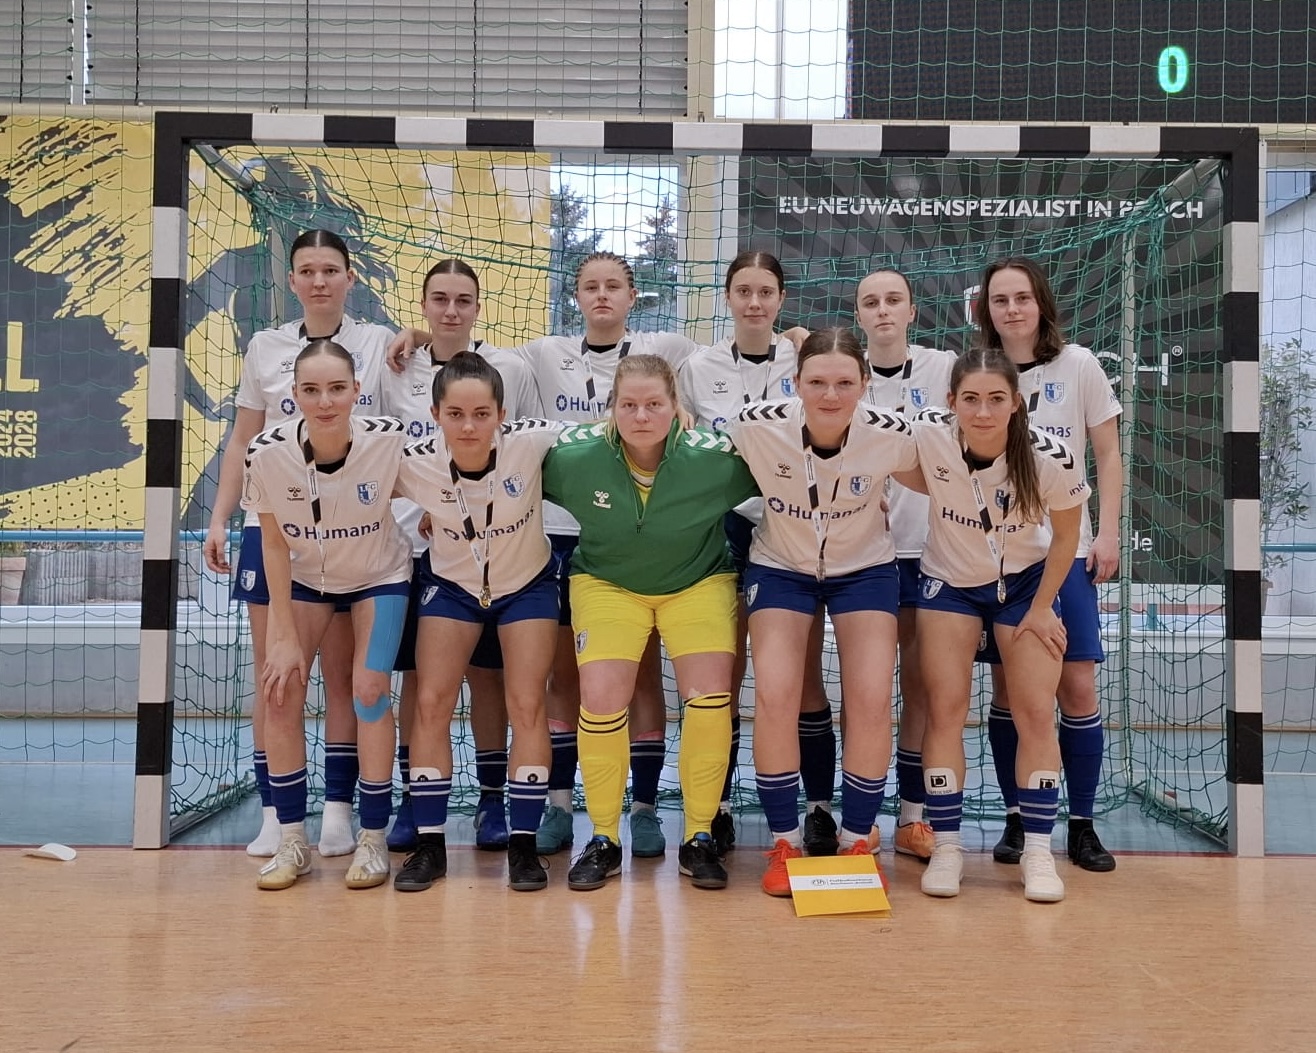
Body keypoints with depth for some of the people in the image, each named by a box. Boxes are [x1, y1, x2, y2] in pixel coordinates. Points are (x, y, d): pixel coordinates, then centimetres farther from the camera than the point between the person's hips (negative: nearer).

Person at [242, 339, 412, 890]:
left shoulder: (389, 440, -30)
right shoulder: (267, 452, -26)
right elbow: (273, 543, -13)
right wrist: (285, 634, -12)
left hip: (380, 575, -2)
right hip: (306, 577, 2)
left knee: (369, 690, -12)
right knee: (280, 690, -6)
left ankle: (373, 839, 5)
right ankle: (292, 840, 9)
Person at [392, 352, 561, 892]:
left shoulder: (531, 441, -30)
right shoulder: (413, 462, -27)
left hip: (528, 583, -1)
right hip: (451, 584, 1)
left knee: (526, 706, -6)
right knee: (431, 702, -5)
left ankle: (523, 843, 9)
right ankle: (429, 844, 8)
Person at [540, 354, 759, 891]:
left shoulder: (714, 457, -25)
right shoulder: (574, 456, -23)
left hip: (698, 580, 0)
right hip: (606, 582, 0)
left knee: (710, 697, -15)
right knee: (601, 700, -15)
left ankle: (699, 838, 5)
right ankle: (603, 840, 5)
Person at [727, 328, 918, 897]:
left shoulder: (892, 435, -24)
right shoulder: (756, 427, -25)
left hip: (865, 567, 1)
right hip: (780, 566, 0)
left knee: (872, 700, -13)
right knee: (774, 694, -17)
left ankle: (857, 841, 10)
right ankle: (784, 843, 4)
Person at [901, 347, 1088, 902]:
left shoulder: (1050, 457, -27)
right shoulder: (928, 435, -27)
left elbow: (1066, 534, -9)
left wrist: (1042, 607, -5)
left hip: (1026, 582, 0)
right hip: (948, 582, 0)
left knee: (1036, 714, -4)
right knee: (945, 708, -5)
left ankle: (1038, 851, 8)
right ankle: (946, 846, 7)